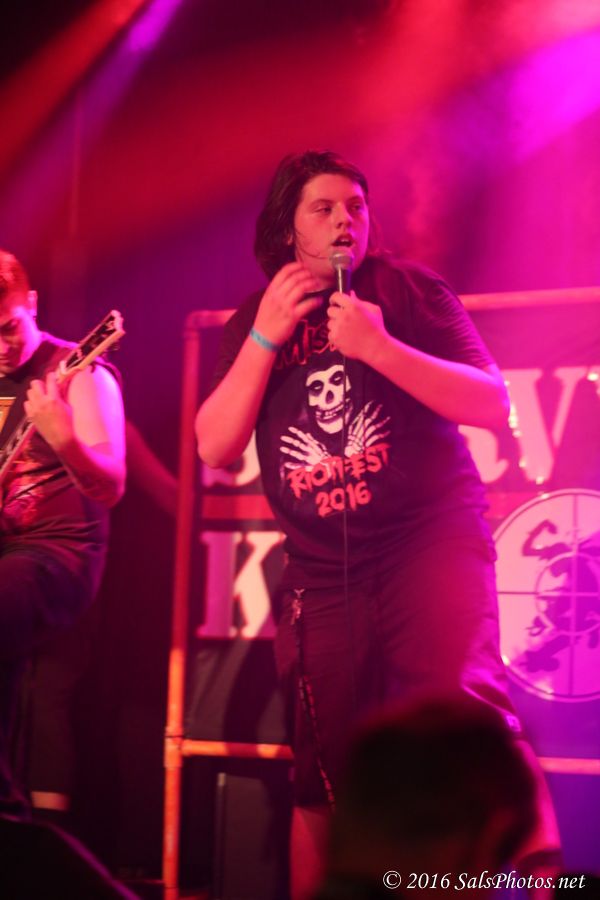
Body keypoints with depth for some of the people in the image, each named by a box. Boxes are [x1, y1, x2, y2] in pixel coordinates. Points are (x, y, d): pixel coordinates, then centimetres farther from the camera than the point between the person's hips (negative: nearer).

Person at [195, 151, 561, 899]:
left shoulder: (408, 290, 3)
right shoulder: (251, 324, 12)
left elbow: (493, 406, -6)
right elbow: (215, 449, 2)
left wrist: (380, 348, -18)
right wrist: (266, 337, -6)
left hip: (432, 548, -3)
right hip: (323, 576, 3)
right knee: (319, 785, 8)